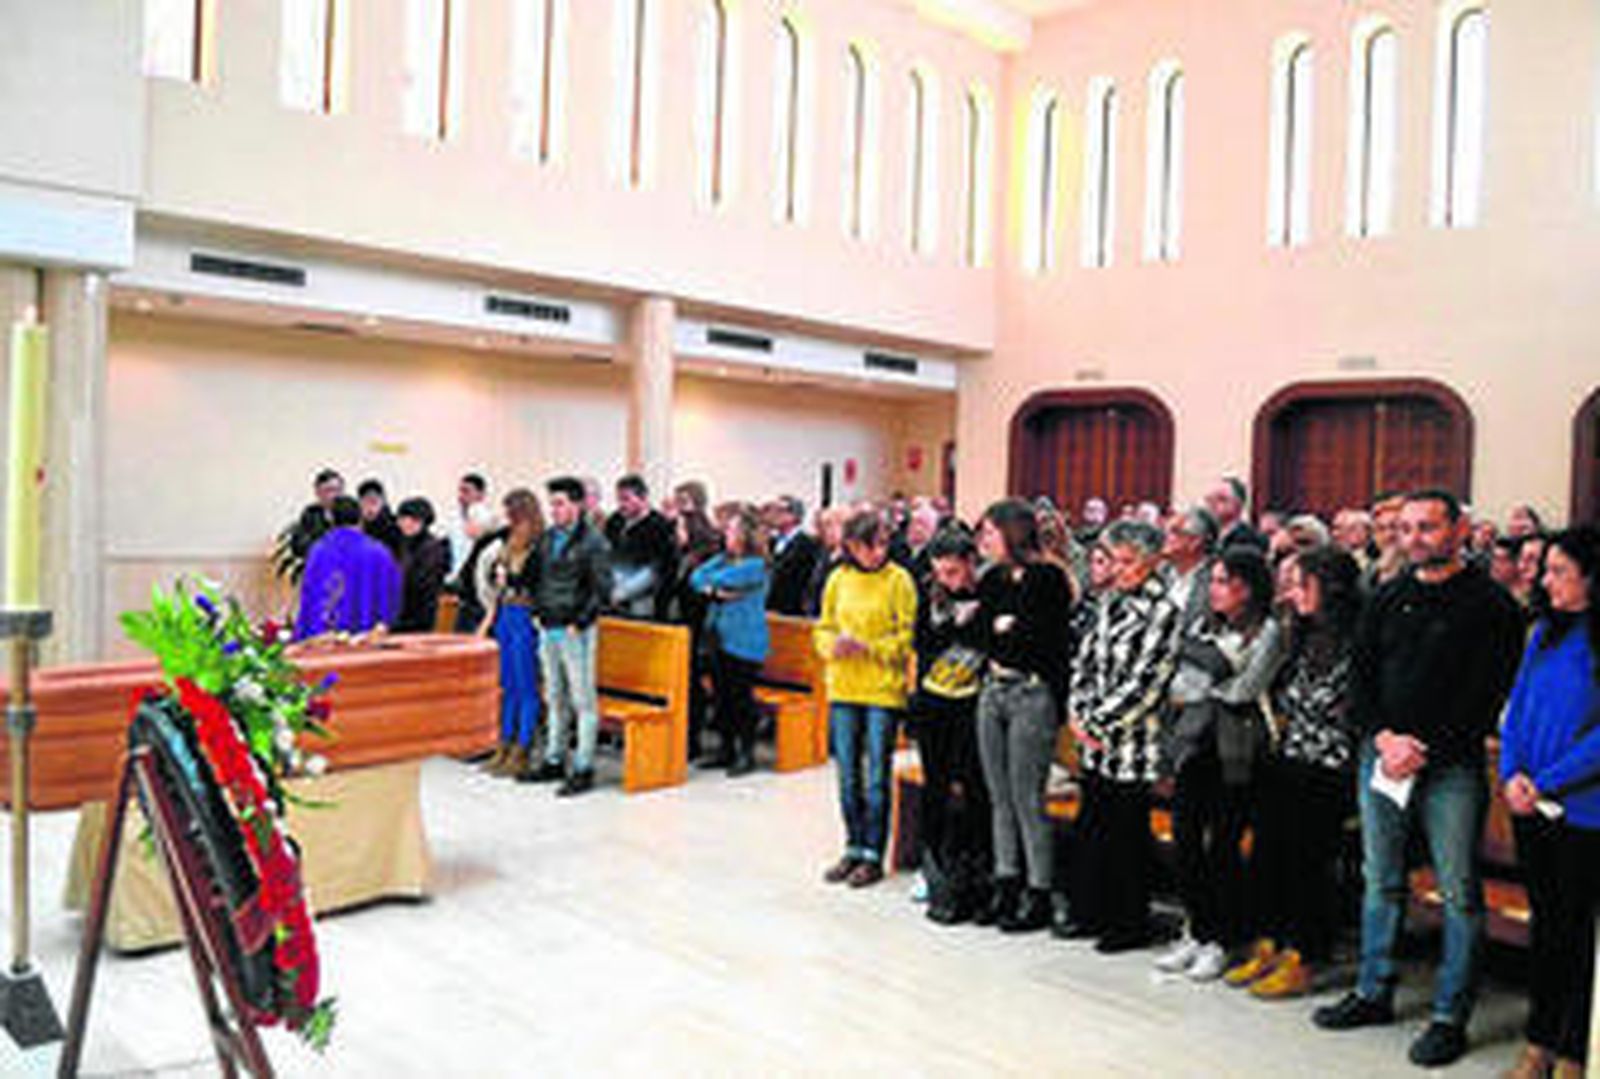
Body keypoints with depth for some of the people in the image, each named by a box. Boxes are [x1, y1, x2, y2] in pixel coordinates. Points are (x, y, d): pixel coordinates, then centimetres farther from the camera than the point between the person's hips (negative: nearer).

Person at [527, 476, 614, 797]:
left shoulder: (593, 541, -9)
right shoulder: (548, 538, 12)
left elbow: (602, 588, -12)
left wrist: (580, 621, -15)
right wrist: (538, 610, 11)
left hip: (576, 631, -7)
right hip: (548, 628, 8)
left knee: (583, 700, -2)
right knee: (555, 698, 15)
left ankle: (583, 769, 4)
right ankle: (554, 761, 25)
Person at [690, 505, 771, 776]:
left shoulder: (756, 565, -10)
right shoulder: (723, 558, 15)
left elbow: (721, 580, -19)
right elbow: (697, 577, 6)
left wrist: (711, 581, 2)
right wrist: (713, 591, -10)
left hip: (744, 641, -7)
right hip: (720, 636, 8)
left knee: (741, 696, -4)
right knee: (722, 695, 11)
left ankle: (747, 754, 7)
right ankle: (727, 750, 22)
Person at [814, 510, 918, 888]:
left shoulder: (898, 580, -6)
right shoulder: (838, 579, 6)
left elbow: (908, 635, -7)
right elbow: (823, 628, 12)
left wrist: (867, 647, -18)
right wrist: (833, 645, -9)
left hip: (883, 690, -4)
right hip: (843, 688, 4)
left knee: (876, 777, 3)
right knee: (848, 775, 12)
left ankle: (873, 855, 15)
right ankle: (853, 849, 25)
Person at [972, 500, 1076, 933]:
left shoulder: (1048, 578, -8)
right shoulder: (993, 579, 12)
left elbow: (1051, 640, -14)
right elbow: (977, 632, 9)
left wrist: (1005, 627, -6)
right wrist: (1001, 628, -7)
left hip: (1032, 694, -7)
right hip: (993, 690, 7)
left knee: (1027, 799, -2)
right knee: (999, 796, 12)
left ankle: (1039, 895, 9)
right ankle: (1006, 885, 22)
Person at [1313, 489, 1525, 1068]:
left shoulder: (1490, 604, -5)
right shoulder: (1388, 598, 11)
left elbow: (1488, 695, -10)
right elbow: (1361, 674, 10)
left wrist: (1424, 751, -14)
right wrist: (1385, 737, -6)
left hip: (1451, 765, -5)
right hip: (1382, 757, 5)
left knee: (1459, 893, 1)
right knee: (1381, 882, 13)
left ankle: (1450, 1016, 13)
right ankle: (1374, 993, 26)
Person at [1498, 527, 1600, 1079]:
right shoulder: (1546, 631, 9)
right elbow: (1517, 707, 10)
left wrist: (1548, 784, -16)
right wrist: (1512, 773, -4)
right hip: (1530, 807, 6)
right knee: (1546, 923, 15)